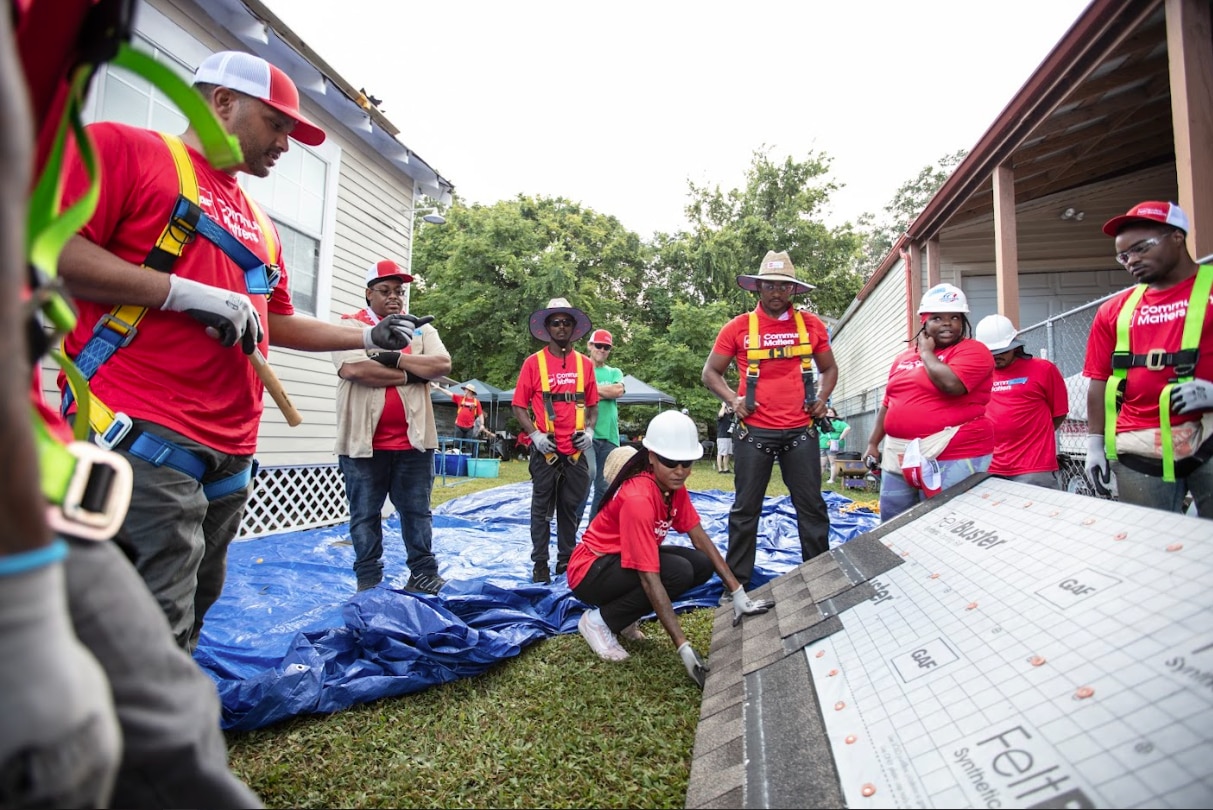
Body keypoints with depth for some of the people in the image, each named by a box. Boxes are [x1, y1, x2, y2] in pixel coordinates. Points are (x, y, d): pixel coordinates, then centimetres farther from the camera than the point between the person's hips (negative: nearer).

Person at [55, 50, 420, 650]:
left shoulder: (260, 227, 22)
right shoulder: (124, 149, 2)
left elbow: (280, 324, 27)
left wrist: (369, 338, 21)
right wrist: (185, 292, -14)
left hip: (232, 458, 8)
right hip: (141, 441, -7)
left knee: (188, 619, 16)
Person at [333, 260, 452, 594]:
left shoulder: (421, 329, 13)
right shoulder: (350, 325, 3)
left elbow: (442, 364, -4)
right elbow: (352, 368, -17)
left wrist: (397, 358, -14)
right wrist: (410, 375, -12)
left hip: (413, 439, 2)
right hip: (364, 440, -2)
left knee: (417, 510, 10)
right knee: (365, 514, 8)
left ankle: (423, 574, 20)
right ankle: (368, 580, 21)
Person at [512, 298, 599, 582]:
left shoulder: (585, 364, 7)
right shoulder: (534, 362, -1)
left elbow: (592, 404, 14)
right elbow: (519, 406, 0)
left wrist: (589, 430, -2)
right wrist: (534, 434, -13)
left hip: (576, 450, 3)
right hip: (546, 449, -3)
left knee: (571, 508, 11)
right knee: (542, 507, 5)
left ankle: (567, 560, 25)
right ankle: (540, 563, 17)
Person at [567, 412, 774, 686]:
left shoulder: (674, 486, -6)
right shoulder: (638, 498, -32)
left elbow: (701, 538, -2)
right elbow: (650, 579, -34)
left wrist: (738, 593, -8)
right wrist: (684, 648, -34)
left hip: (625, 560, 8)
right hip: (590, 571, -8)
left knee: (702, 565, -9)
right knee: (679, 572, -27)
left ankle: (624, 615, 7)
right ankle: (599, 620, -9)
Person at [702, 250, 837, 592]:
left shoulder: (811, 324, 7)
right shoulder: (739, 327, 1)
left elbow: (829, 368, 20)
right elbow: (711, 373, 7)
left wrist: (822, 399, 3)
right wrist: (732, 400, -8)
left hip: (800, 431, 2)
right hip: (754, 432, -1)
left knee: (812, 507, 8)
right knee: (745, 509, 5)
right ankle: (737, 583, 16)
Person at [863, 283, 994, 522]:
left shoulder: (972, 350, -3)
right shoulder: (903, 358, 16)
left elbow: (951, 384, -22)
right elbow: (888, 404, 22)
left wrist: (926, 352, -6)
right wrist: (873, 443, 19)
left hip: (952, 458, -6)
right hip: (899, 457, 7)